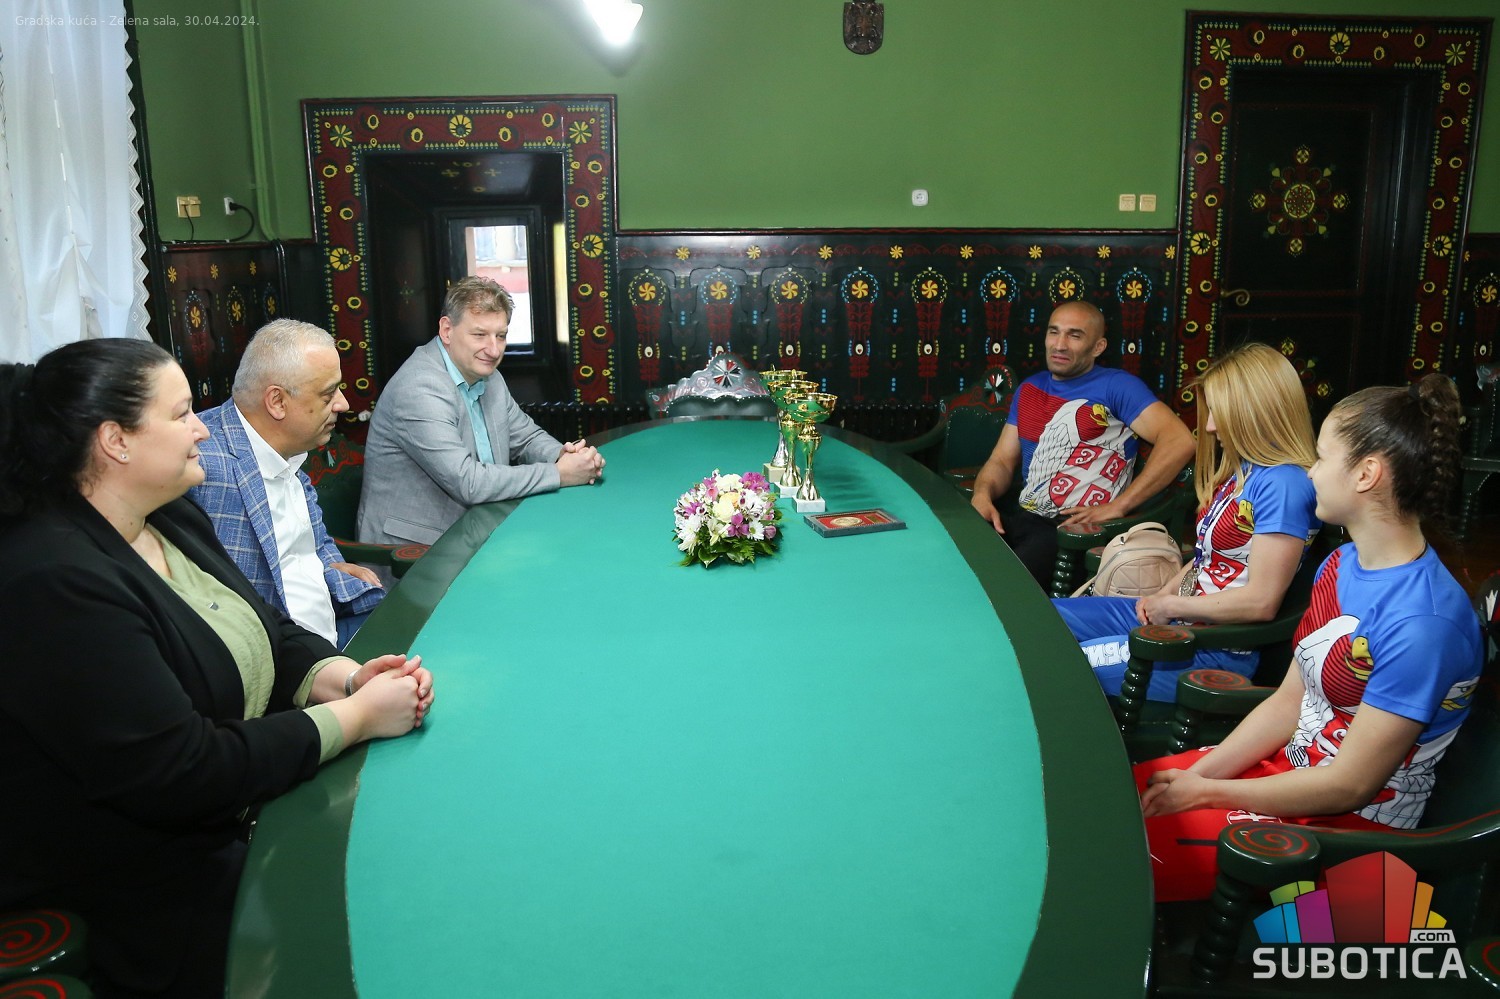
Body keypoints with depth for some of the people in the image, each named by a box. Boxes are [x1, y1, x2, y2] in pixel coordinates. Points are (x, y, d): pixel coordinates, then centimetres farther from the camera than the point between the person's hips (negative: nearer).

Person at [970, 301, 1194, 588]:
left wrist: (1116, 507, -16)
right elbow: (1002, 461, 20)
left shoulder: (1116, 386, -1)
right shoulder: (1029, 389, 20)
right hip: (1022, 519, 6)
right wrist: (983, 495, -4)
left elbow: (1179, 441, -14)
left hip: (1078, 529, -6)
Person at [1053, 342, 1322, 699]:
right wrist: (1163, 594, 3)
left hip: (1219, 648, -10)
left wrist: (1171, 605, -12)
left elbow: (1260, 601, -23)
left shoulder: (1284, 485, -20)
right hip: (1176, 615, 10)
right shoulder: (1241, 470, 10)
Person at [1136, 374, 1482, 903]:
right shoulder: (1341, 565, 2)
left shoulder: (1422, 622, -27)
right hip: (1290, 763, 8)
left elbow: (1350, 784, -22)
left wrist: (1205, 792, -14)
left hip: (1348, 821, -8)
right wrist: (1195, 775, -5)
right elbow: (1288, 701, 6)